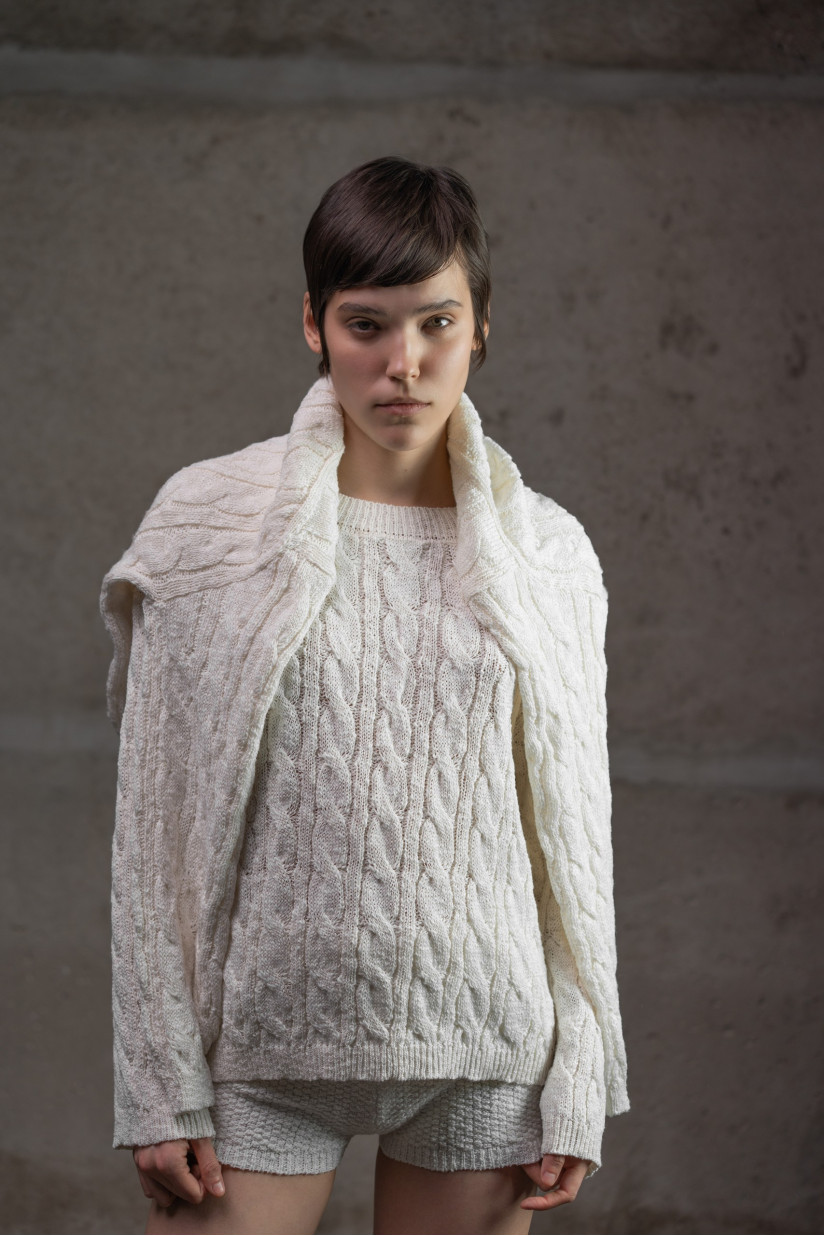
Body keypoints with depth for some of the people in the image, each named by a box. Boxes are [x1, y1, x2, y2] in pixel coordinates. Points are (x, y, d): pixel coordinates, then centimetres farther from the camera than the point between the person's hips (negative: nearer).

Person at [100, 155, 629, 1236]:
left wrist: (578, 1088, 4)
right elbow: (156, 825, -1)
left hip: (482, 1044, 1)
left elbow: (574, 834, 7)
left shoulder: (549, 553, 4)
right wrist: (161, 1084, -5)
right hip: (265, 1033, -1)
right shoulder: (210, 529, -1)